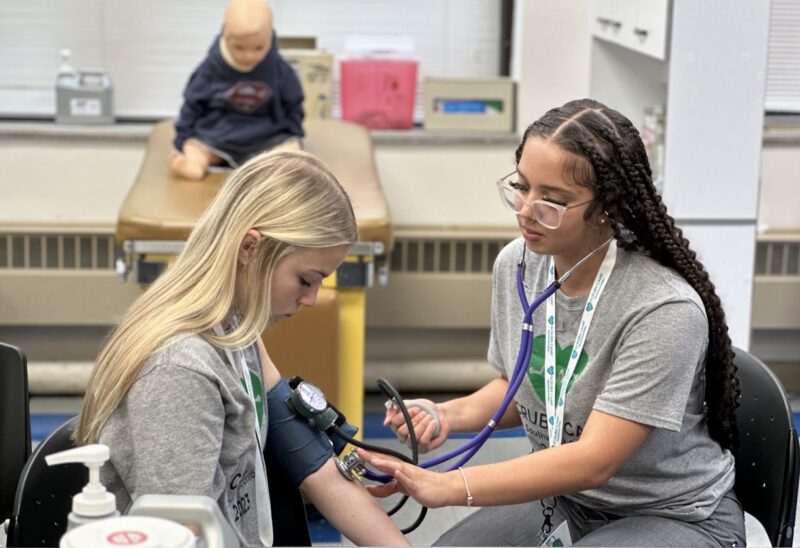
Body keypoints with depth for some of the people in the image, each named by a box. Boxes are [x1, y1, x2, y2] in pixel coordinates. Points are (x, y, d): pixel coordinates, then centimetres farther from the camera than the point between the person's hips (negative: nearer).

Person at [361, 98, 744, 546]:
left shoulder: (665, 310, -26)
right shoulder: (516, 264, -5)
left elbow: (594, 462, -27)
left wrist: (446, 487, -32)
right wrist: (449, 415, -8)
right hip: (564, 495, 6)